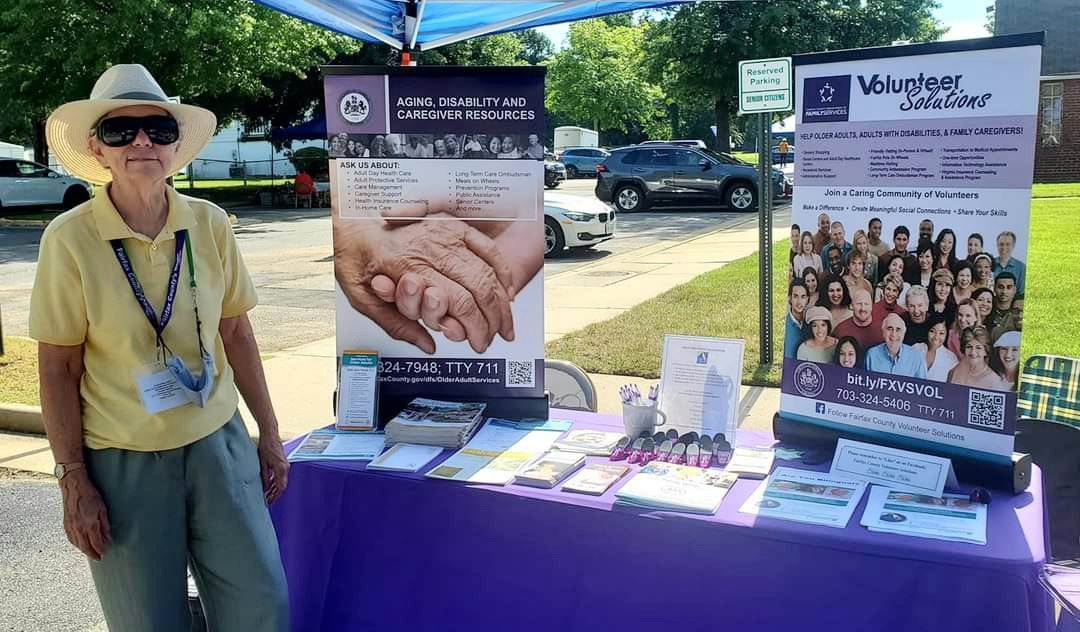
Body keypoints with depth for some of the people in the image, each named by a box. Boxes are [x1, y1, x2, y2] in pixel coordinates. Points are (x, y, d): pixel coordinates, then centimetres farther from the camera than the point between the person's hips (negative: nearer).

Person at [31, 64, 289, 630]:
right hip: (123, 463, -2)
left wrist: (269, 434, 8)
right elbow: (58, 369, -6)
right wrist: (74, 481, -7)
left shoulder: (209, 224, -3)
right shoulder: (70, 239, -11)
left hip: (219, 444, 3)